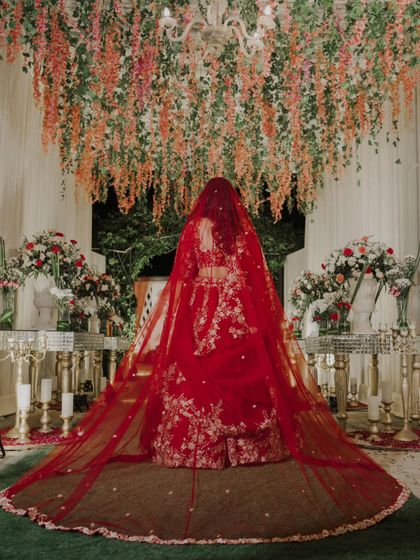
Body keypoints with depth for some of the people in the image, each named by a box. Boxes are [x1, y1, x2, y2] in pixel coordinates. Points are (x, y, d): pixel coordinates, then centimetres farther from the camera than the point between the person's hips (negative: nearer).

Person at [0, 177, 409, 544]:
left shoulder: (197, 227, 1)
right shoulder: (245, 231, 7)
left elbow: (183, 276, -3)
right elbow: (258, 279, 6)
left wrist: (172, 320, 3)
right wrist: (271, 323, 13)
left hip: (203, 311, -3)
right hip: (240, 316, 3)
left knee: (195, 379, 1)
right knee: (244, 378, 7)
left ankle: (194, 449, 3)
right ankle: (247, 448, 11)